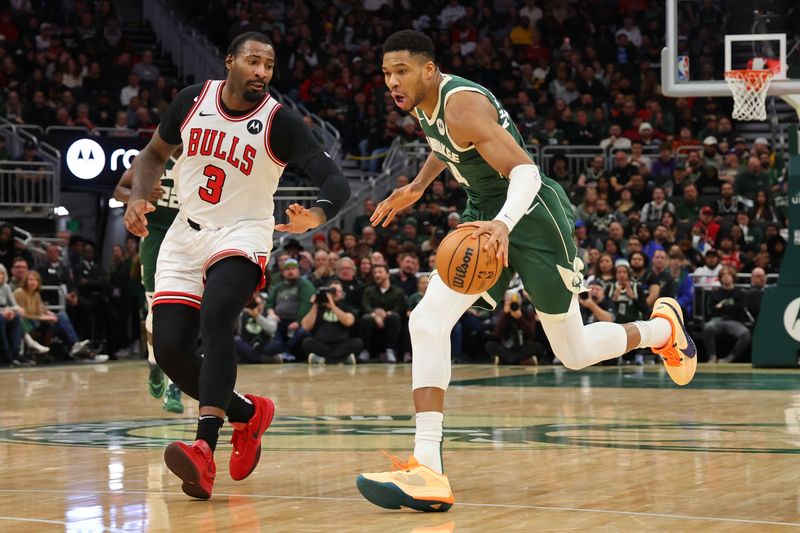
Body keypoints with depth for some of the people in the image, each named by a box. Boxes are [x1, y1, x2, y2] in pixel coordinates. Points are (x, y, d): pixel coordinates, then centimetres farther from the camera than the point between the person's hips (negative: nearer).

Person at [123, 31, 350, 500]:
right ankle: (248, 413, 22)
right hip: (186, 235, 5)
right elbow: (156, 153, 15)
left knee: (215, 320, -32)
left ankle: (205, 447, -42)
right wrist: (139, 198, -4)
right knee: (170, 351, -3)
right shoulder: (193, 100, -1)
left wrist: (317, 215, -41)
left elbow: (337, 182, -18)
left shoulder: (281, 123, -13)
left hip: (241, 236, -5)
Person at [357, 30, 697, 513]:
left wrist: (503, 223, -51)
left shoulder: (462, 105, -26)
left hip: (532, 216, -8)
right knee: (427, 321, -14)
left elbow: (525, 171, -34)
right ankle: (428, 471, -20)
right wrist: (417, 187, 26)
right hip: (487, 218, 8)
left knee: (576, 354, 5)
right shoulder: (423, 103, 1)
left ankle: (664, 327, 37)